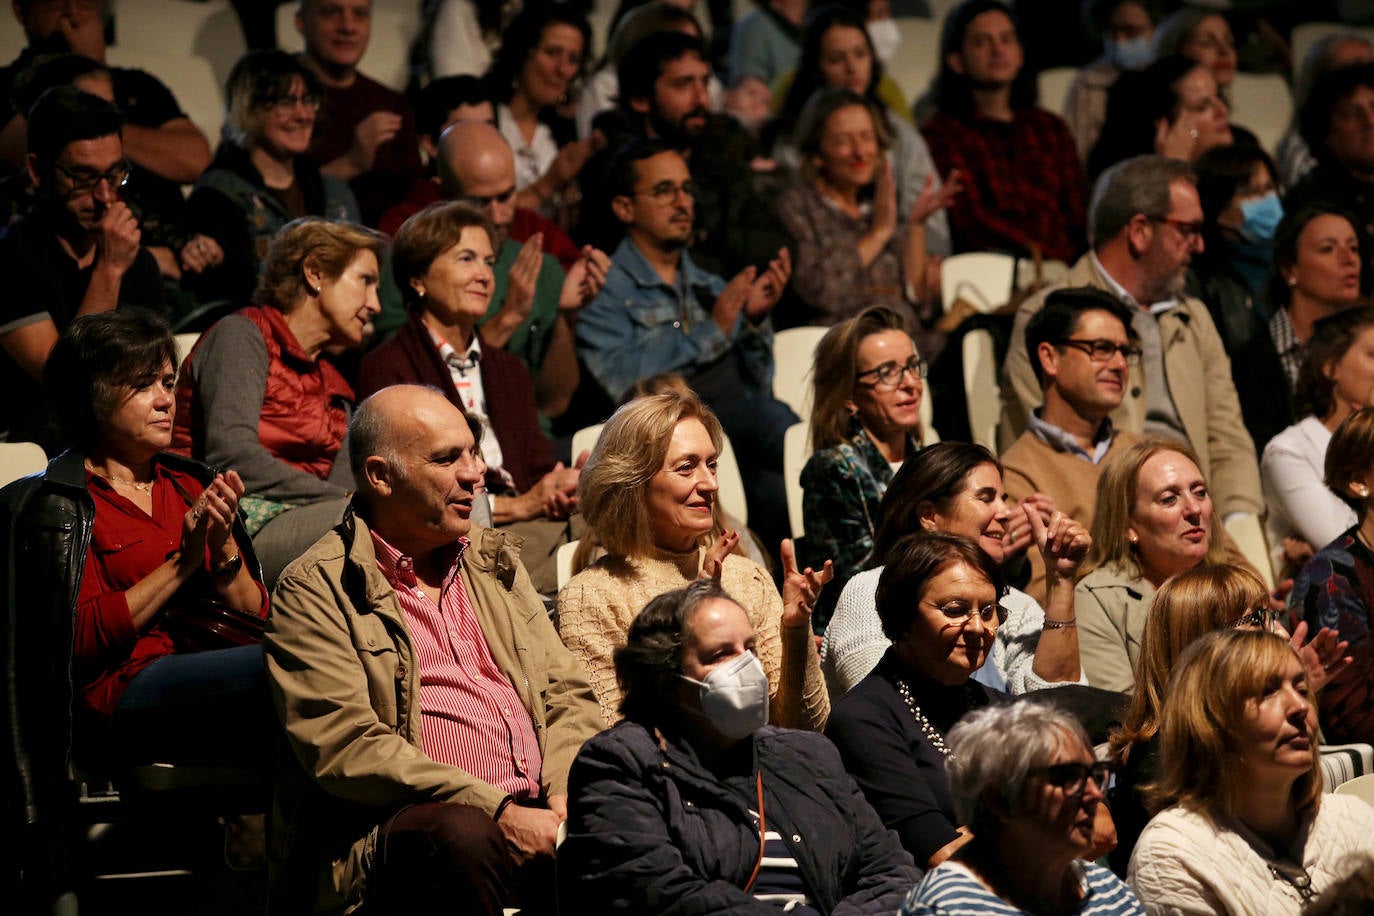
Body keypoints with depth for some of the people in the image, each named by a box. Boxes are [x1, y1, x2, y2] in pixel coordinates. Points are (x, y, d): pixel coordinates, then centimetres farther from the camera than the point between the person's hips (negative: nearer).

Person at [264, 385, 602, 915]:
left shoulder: (495, 559, 24)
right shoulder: (314, 590, 1)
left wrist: (565, 797, -1)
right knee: (461, 835, -39)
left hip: (534, 814, 5)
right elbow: (344, 746, -11)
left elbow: (565, 693, 22)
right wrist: (496, 811, -18)